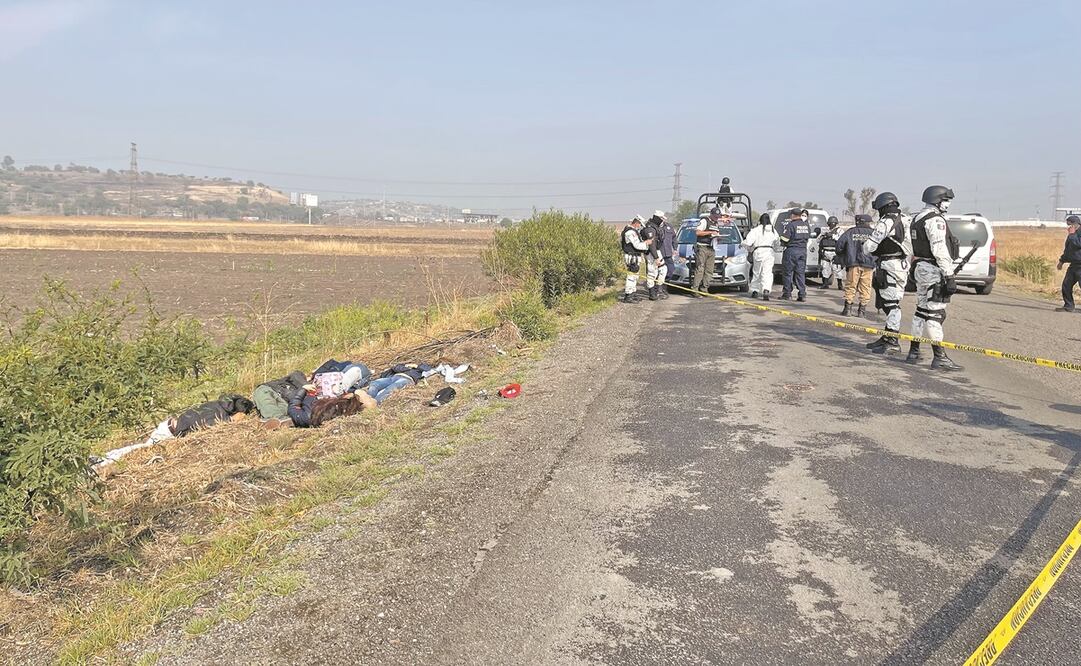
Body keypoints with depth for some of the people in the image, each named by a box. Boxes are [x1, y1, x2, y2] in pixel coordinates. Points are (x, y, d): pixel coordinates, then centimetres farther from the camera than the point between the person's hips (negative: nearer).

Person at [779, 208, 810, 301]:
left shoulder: (791, 225, -13)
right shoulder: (806, 225, 8)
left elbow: (784, 239, -12)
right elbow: (808, 236, 15)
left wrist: (784, 244, 5)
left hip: (791, 251, -6)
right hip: (803, 250, 6)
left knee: (787, 272, 4)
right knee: (801, 273, 8)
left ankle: (787, 293, 7)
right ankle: (802, 294, 3)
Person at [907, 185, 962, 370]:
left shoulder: (918, 219, 16)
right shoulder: (935, 220, -15)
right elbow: (940, 251, -22)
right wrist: (949, 276, -22)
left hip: (920, 268, 10)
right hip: (934, 271, -10)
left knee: (922, 310, 15)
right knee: (935, 313, -10)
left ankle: (914, 352, 19)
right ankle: (939, 357, -9)